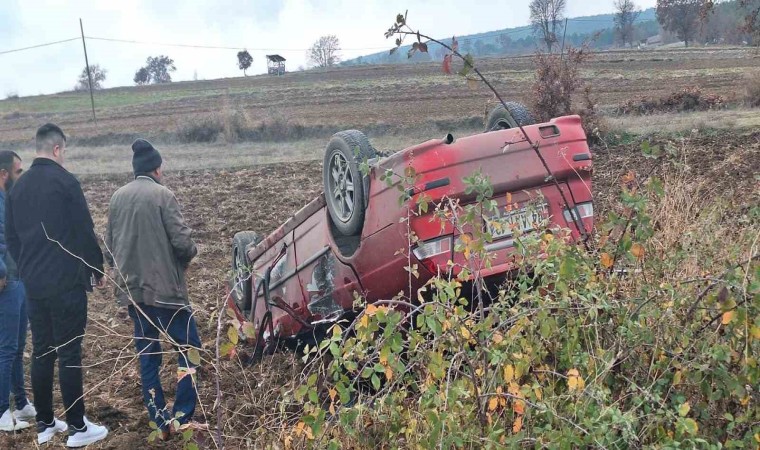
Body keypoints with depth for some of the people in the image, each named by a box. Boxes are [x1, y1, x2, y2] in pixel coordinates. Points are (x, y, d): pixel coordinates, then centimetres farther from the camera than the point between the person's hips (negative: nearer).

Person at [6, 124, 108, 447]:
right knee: (69, 353, -2)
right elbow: (85, 232, -11)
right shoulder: (65, 181, -11)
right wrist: (98, 269, 1)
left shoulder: (18, 186, 10)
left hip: (33, 284, 7)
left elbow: (11, 237, 14)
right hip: (66, 283, -6)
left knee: (41, 352, 13)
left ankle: (45, 424, 22)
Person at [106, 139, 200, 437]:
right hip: (164, 288, -6)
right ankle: (182, 418, 1)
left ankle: (161, 422, 16)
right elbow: (181, 241, -16)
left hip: (131, 291, 6)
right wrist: (190, 253, 5)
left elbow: (109, 247, 12)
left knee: (147, 354, 12)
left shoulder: (117, 198, 8)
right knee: (189, 349, 5)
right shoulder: (162, 195, -10)